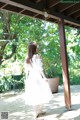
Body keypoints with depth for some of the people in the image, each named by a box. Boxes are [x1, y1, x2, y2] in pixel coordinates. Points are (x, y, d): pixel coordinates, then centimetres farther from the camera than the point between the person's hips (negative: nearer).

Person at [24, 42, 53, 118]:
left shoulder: (27, 59, 8)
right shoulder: (37, 56, -8)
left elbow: (26, 71, 9)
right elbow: (40, 68, -13)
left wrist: (27, 80, 15)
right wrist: (44, 78, -10)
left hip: (31, 78, 6)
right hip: (38, 77, -5)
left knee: (34, 96, 7)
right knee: (40, 94, 4)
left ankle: (37, 112, 14)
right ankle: (39, 111, 6)